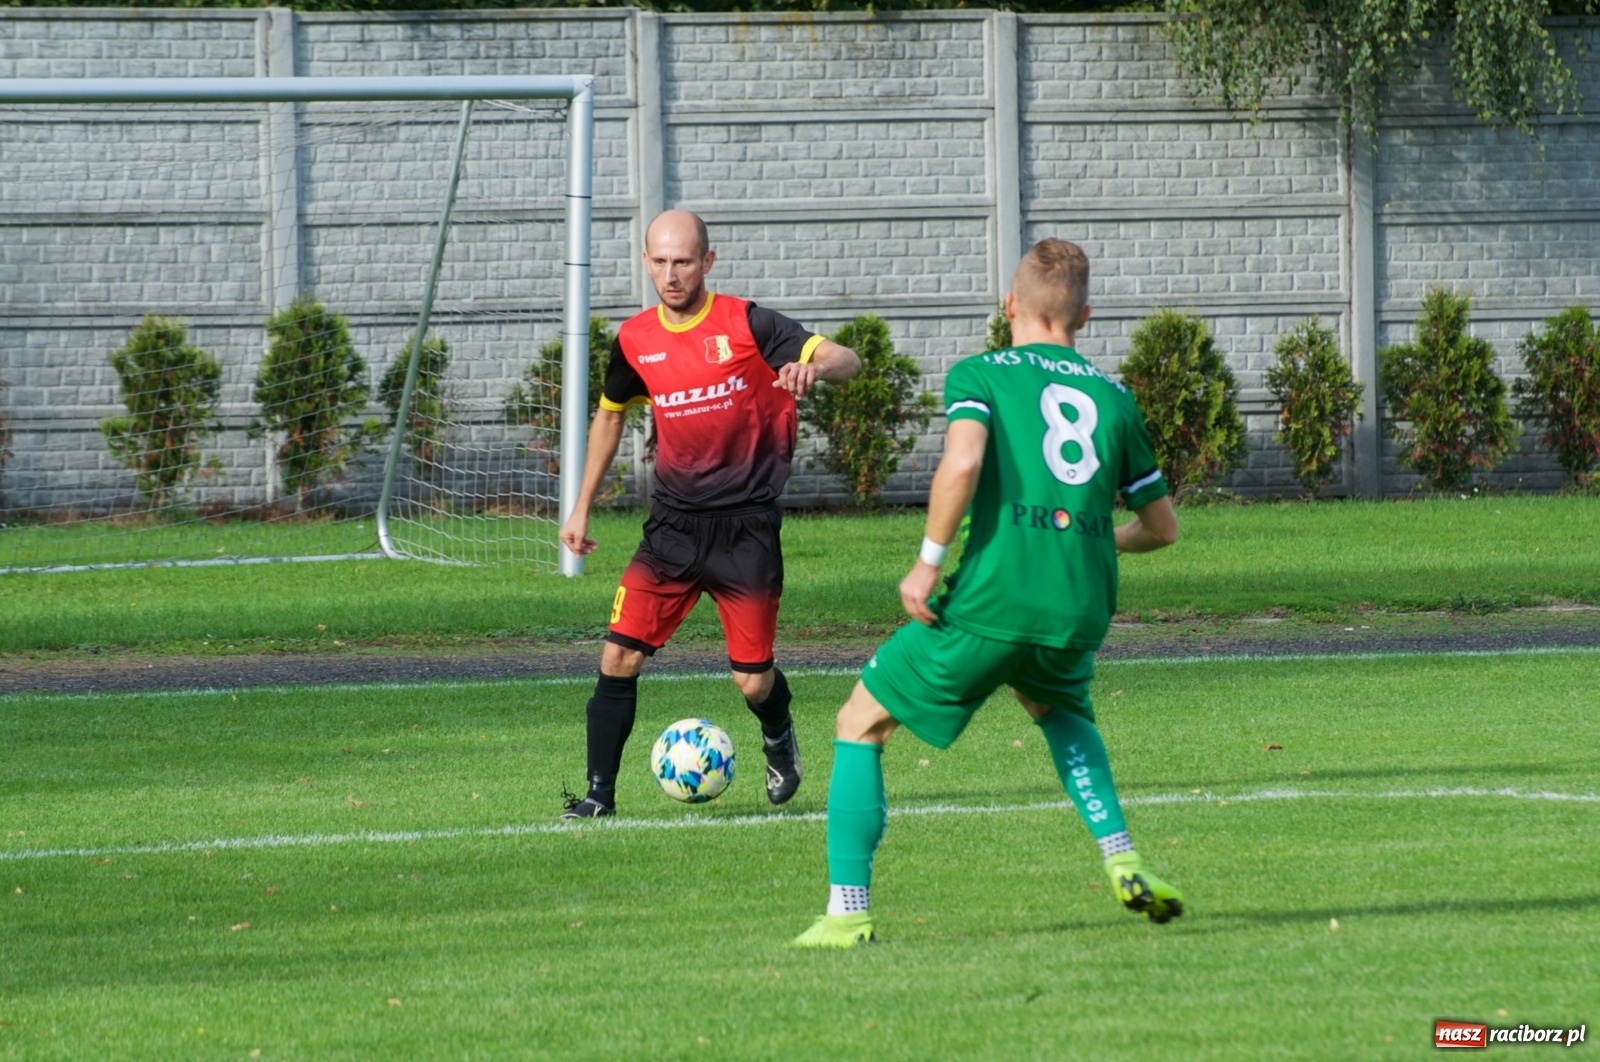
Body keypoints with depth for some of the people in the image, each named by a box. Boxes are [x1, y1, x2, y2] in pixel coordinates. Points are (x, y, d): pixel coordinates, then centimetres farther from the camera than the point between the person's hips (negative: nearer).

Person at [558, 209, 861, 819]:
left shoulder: (745, 324, -9)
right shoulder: (635, 340, 4)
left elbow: (846, 360, -15)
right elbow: (610, 415, 22)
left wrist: (812, 368, -39)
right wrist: (582, 508, 21)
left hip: (747, 527, -3)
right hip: (672, 527, 3)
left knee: (753, 683, 0)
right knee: (619, 657, -11)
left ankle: (778, 739, 35)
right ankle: (599, 793, -2)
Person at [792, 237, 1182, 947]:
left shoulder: (980, 374, 6)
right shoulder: (1114, 397, 17)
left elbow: (962, 462, -16)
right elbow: (1162, 527, 24)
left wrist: (928, 562, -8)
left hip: (991, 597, -4)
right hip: (1080, 610, 4)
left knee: (861, 724, 12)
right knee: (1063, 713, 38)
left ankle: (848, 910, 3)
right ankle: (1123, 863, 20)